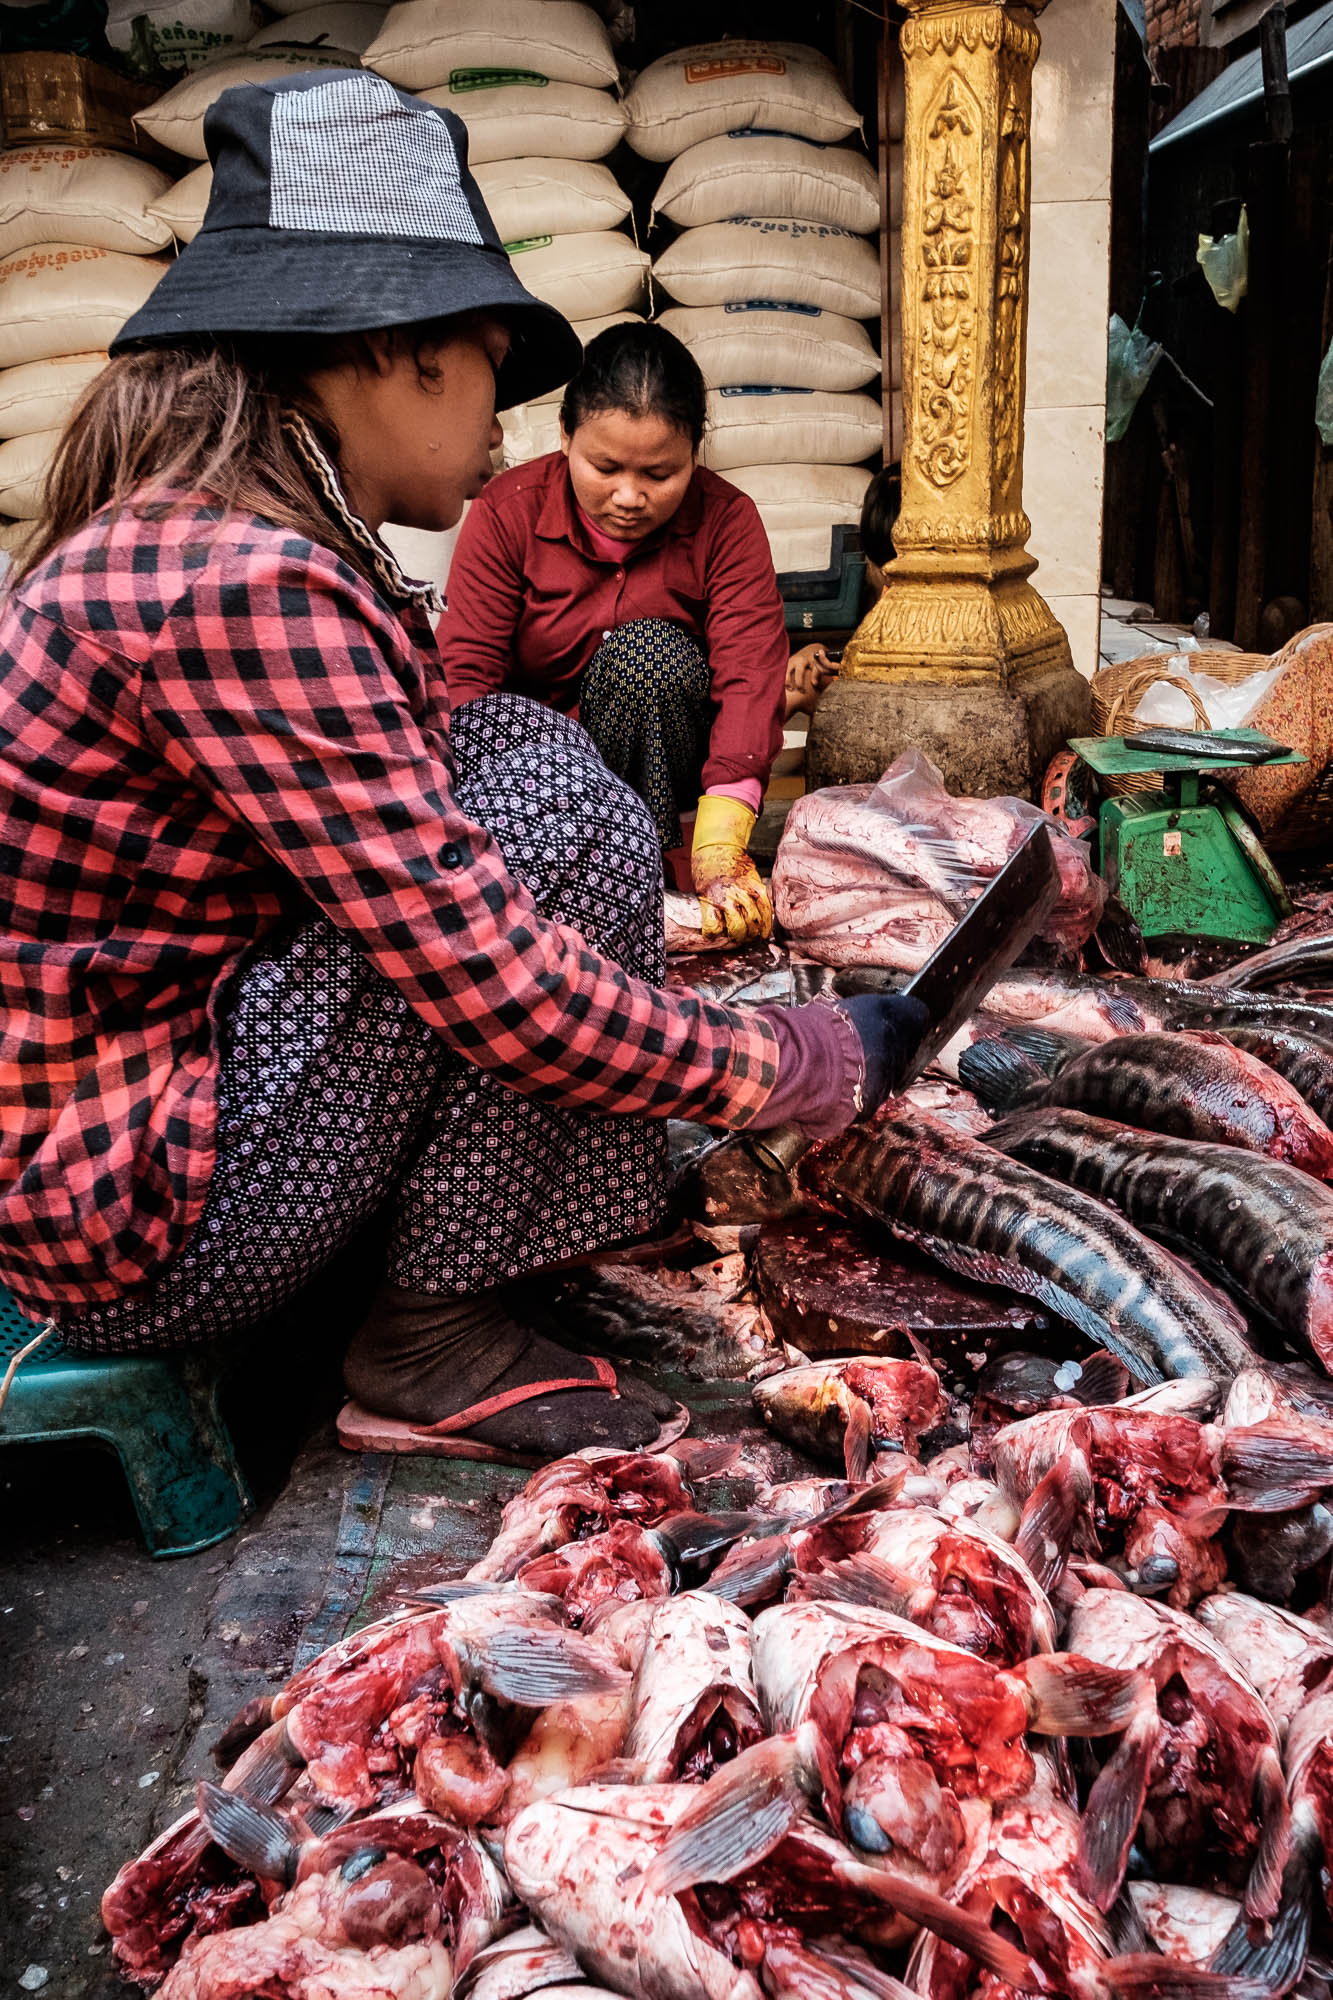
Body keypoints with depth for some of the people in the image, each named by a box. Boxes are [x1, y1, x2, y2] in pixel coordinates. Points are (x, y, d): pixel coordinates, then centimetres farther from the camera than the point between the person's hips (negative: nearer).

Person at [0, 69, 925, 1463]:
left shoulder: (187, 531, 7)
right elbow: (492, 983, -25)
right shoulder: (246, 583, -24)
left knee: (504, 742, 7)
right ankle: (443, 1332, -6)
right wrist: (798, 1068, -12)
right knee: (557, 809, -16)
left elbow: (404, 857, 16)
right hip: (119, 1225, -10)